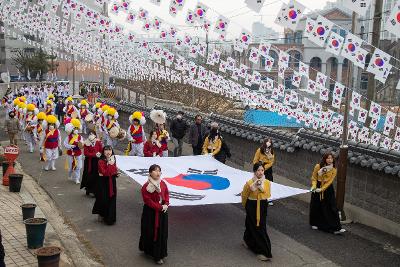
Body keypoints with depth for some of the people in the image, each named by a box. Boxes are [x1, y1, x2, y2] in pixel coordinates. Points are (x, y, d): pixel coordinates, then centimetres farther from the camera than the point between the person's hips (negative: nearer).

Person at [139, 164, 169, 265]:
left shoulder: (162, 183, 0)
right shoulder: (146, 186, -18)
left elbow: (166, 194, 11)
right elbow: (148, 201, -19)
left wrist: (166, 204, -6)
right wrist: (160, 207, -19)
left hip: (162, 212, 6)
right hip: (151, 213, -6)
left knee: (162, 233, 13)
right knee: (152, 233, 4)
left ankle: (161, 253, 30)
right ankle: (156, 256, 18)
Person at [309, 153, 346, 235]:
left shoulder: (333, 170, -8)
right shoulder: (318, 166, -10)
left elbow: (330, 181, -13)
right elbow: (314, 178, -2)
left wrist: (321, 189, -21)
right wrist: (314, 186, -18)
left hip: (328, 190, 0)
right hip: (317, 189, 0)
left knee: (332, 208, -4)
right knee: (316, 207, 11)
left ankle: (336, 228, -2)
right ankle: (315, 224, 33)